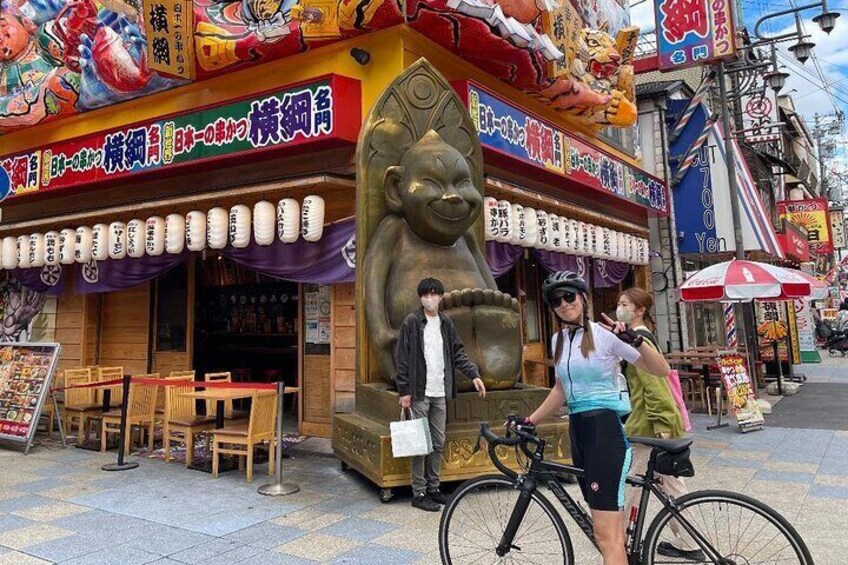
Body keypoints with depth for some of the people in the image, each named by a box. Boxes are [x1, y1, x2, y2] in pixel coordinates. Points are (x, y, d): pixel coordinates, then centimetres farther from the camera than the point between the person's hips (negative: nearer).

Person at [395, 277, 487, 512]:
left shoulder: (446, 323, 11)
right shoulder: (412, 322, -5)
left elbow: (458, 352, 12)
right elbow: (403, 358, -7)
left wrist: (473, 374, -2)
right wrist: (404, 390, -11)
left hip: (440, 393, 6)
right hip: (419, 393, -5)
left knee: (438, 443, 11)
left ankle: (433, 487, 23)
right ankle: (419, 493, 8)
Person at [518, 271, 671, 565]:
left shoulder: (605, 333, -9)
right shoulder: (558, 340, 11)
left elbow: (662, 371, -11)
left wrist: (635, 339, -26)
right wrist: (529, 421, 21)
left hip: (606, 428, -7)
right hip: (577, 429, 7)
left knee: (605, 534, -8)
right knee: (610, 528, 17)